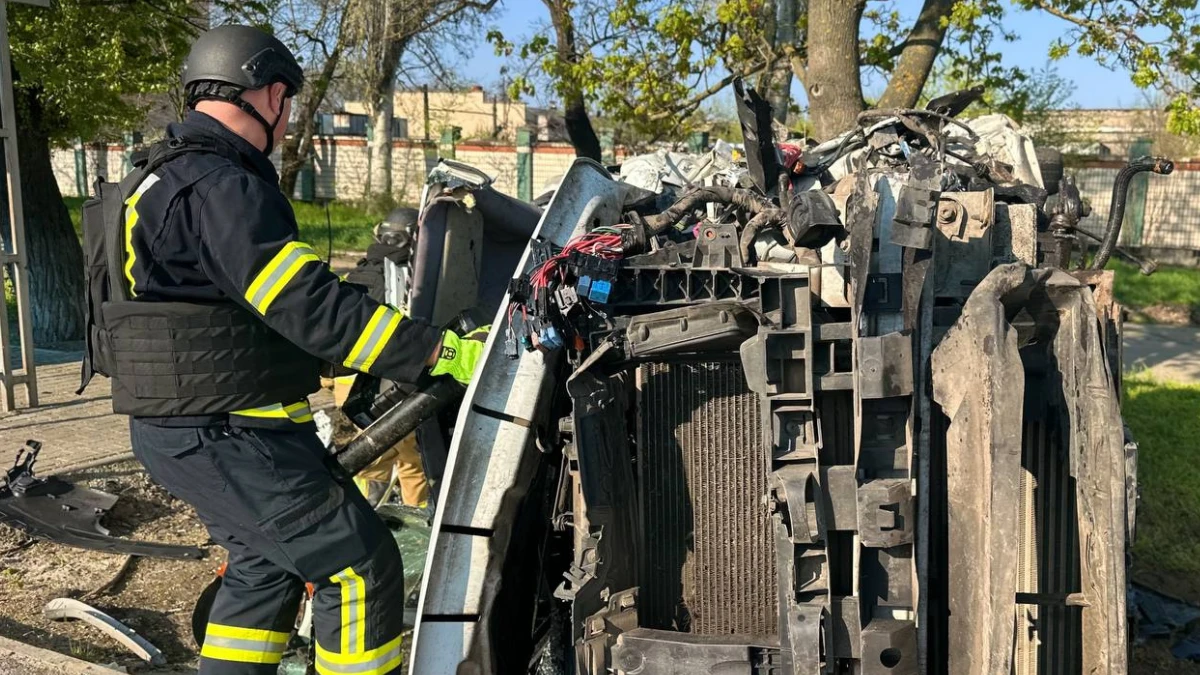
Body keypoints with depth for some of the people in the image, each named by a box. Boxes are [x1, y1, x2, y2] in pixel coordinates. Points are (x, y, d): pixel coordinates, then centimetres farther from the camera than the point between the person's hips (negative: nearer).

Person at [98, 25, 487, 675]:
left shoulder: (164, 176, 15)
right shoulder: (218, 187, -20)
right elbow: (308, 305, -28)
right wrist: (442, 351, -28)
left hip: (181, 426, 11)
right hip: (227, 436, -11)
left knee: (265, 566, 23)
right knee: (359, 567, -4)